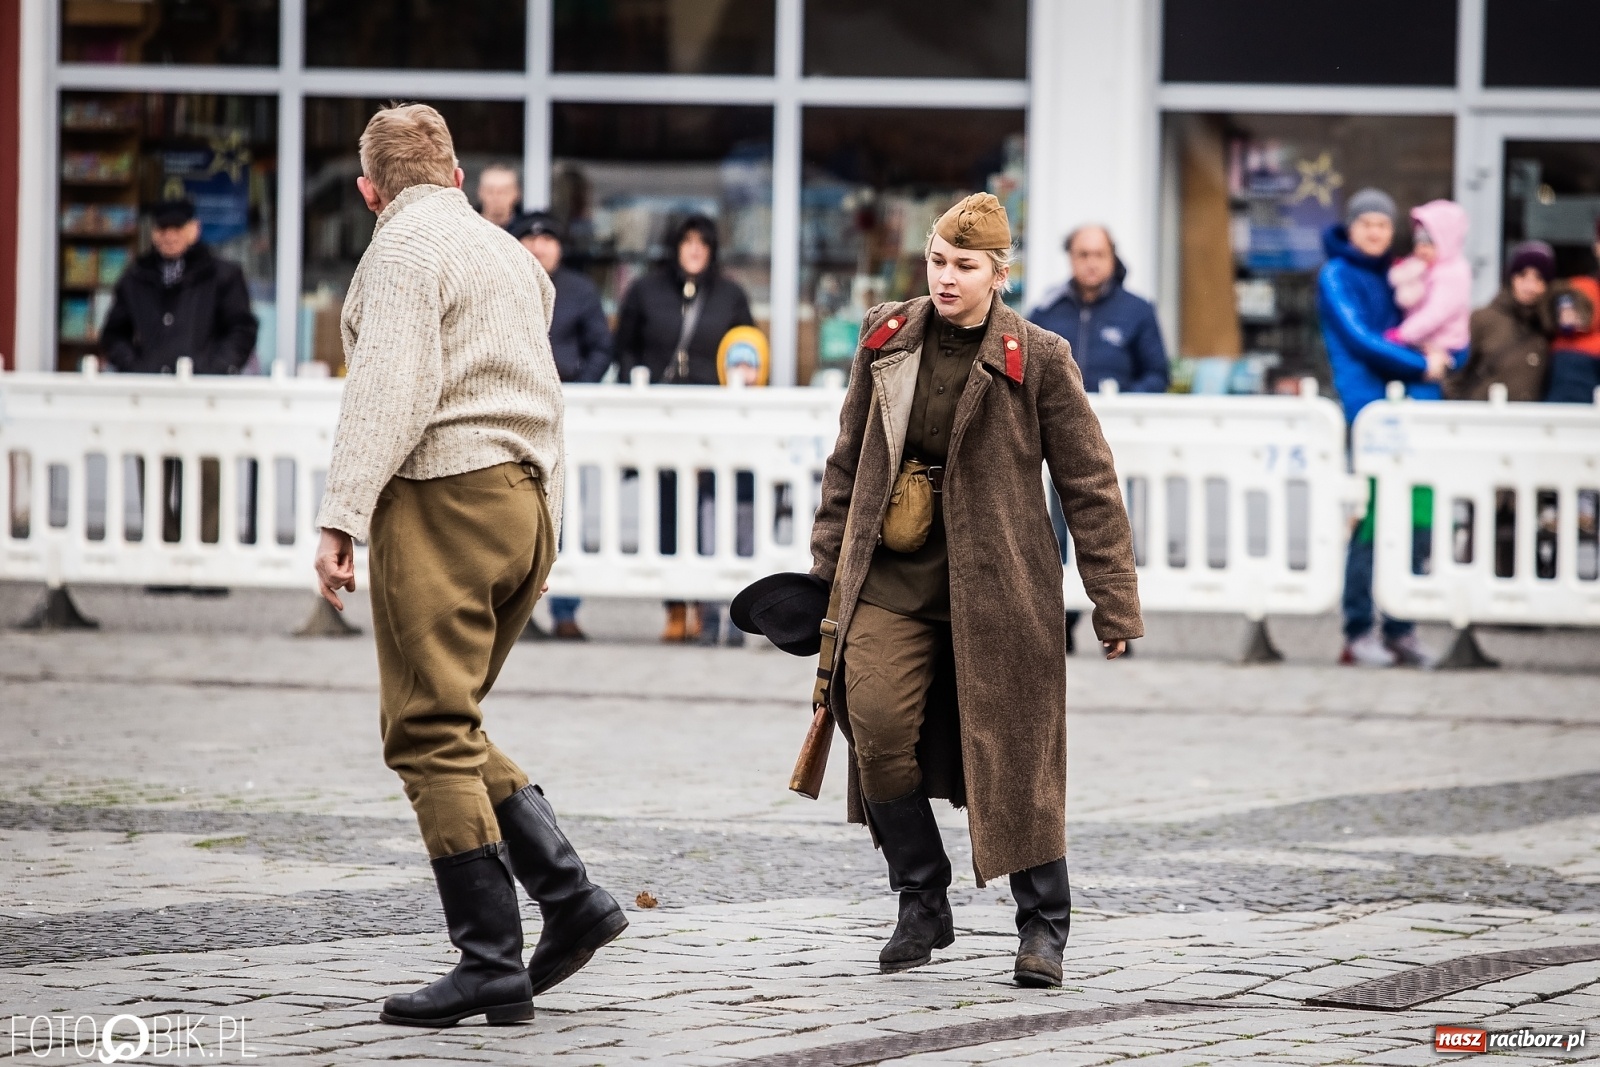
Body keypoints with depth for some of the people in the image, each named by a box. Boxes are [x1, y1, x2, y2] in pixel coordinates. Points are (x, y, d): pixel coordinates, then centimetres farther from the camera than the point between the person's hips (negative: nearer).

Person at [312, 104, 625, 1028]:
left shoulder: (405, 248, -5)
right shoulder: (512, 253, 21)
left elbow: (392, 390, -18)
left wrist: (342, 517, -22)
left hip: (441, 499, -8)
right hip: (526, 501, 9)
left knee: (431, 736, -7)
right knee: (447, 730, 15)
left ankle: (493, 963, -11)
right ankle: (570, 894, 2)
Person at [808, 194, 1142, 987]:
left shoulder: (1037, 360, -5)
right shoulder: (887, 340, 6)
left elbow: (1090, 484, -1)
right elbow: (849, 459, 17)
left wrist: (1115, 603, -3)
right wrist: (828, 562, 14)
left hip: (996, 586, -3)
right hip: (891, 578, 3)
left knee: (1011, 751, -2)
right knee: (877, 729, -10)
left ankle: (1043, 926, 11)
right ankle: (921, 908, 6)